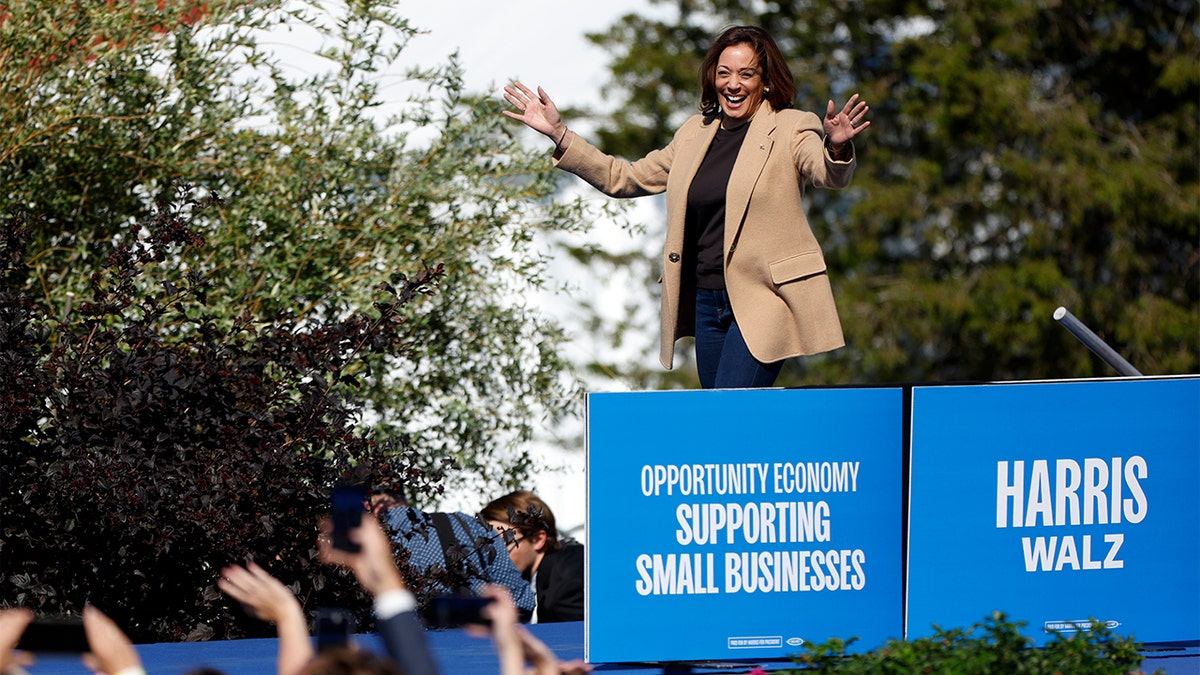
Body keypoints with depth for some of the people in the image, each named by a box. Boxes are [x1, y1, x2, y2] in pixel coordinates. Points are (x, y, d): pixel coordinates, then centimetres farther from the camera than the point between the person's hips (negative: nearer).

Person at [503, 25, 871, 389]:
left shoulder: (792, 129, 0)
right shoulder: (695, 133, 16)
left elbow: (829, 174, -19)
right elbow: (625, 178, 23)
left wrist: (836, 146, -43)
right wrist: (559, 134, 17)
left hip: (763, 301, -6)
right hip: (706, 301, 6)